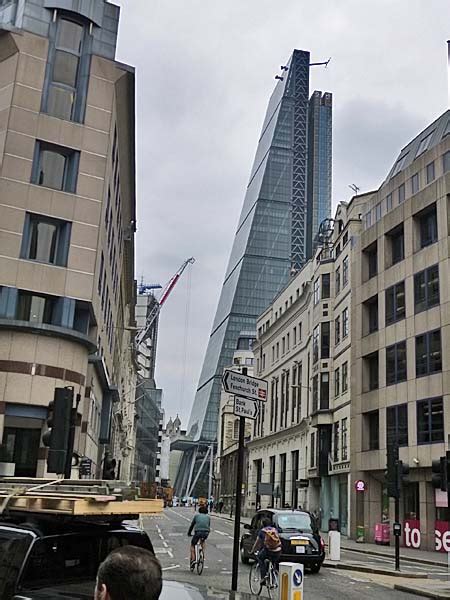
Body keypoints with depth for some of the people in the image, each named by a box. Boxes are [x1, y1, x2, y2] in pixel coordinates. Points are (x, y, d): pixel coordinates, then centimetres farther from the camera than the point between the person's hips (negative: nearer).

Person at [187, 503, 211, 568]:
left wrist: (189, 533, 32)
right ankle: (203, 553, 21)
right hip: (206, 533, 2)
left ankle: (193, 559, 5)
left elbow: (192, 525, 21)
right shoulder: (208, 517, 20)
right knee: (203, 541, 37)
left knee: (192, 545, 20)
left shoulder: (197, 515, 16)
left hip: (198, 532, -2)